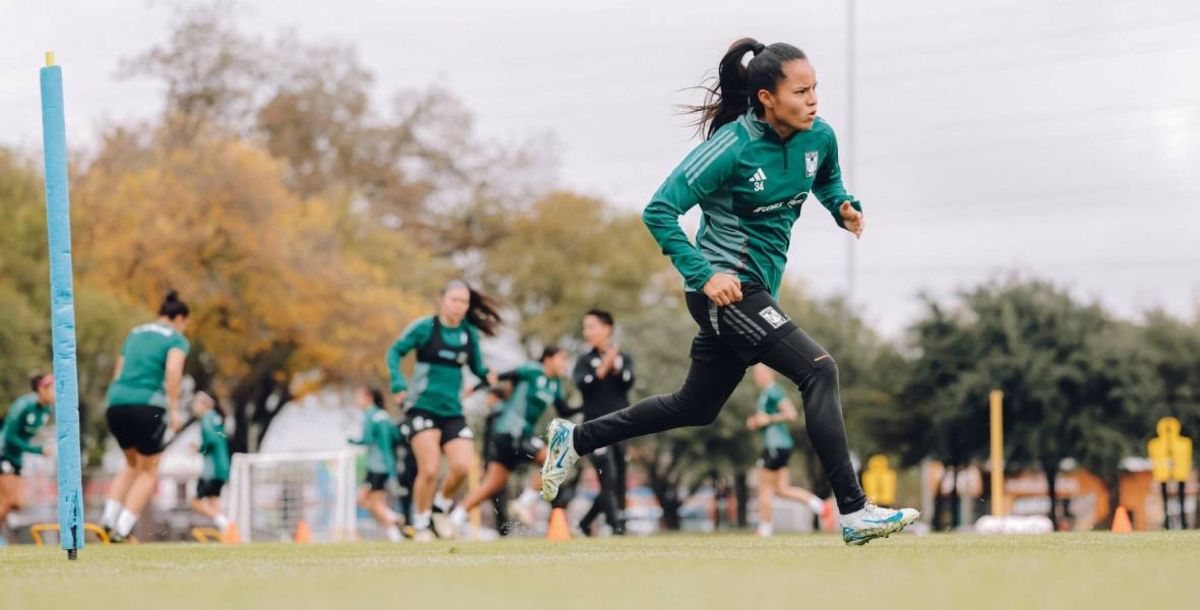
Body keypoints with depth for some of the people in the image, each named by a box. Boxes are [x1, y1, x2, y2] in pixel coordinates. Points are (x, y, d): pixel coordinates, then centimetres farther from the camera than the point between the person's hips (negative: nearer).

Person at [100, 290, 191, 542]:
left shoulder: (135, 334, 23)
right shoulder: (176, 339, 3)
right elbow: (173, 370, -16)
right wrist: (174, 409, -14)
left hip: (116, 402, 6)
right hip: (147, 405, -6)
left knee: (132, 463, 25)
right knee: (148, 470, 10)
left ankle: (107, 519, 10)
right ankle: (121, 530, -1)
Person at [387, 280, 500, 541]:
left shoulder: (469, 334, 8)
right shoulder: (424, 328, -4)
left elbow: (477, 367, 15)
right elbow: (395, 352, 1)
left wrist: (487, 375, -8)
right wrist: (398, 383, -13)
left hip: (453, 411, 4)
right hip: (422, 408, -4)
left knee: (462, 467, -13)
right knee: (429, 469, -14)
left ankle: (440, 509, 15)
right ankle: (420, 526, 4)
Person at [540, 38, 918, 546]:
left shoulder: (819, 137, -1)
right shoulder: (732, 148, -20)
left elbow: (827, 180, 23)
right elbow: (659, 212, -17)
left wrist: (844, 207, 0)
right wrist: (704, 275, -25)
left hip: (757, 288, 9)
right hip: (726, 285, -9)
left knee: (695, 408, 20)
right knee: (820, 370, -21)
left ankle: (575, 438, 35)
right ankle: (854, 513, -20)